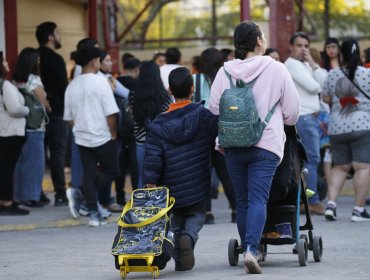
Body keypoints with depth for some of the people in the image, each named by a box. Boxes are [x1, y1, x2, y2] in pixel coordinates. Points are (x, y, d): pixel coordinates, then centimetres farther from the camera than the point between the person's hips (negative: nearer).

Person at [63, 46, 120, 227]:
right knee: (112, 171, 8)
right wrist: (113, 134, -3)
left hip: (82, 138, 6)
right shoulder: (100, 82, -12)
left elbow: (69, 117, 11)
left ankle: (94, 215, 7)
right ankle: (81, 194, -9)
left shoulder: (72, 86, 6)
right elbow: (111, 113, -14)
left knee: (89, 174, 9)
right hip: (102, 137, -6)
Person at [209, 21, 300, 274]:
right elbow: (292, 110, 1)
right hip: (266, 143, -3)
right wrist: (283, 123, 24)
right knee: (258, 198, -8)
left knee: (242, 199, 13)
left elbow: (214, 107, 3)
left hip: (233, 145, 3)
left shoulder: (225, 71, 2)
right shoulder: (276, 69, -4)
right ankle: (251, 249, -24)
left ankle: (249, 249, 18)